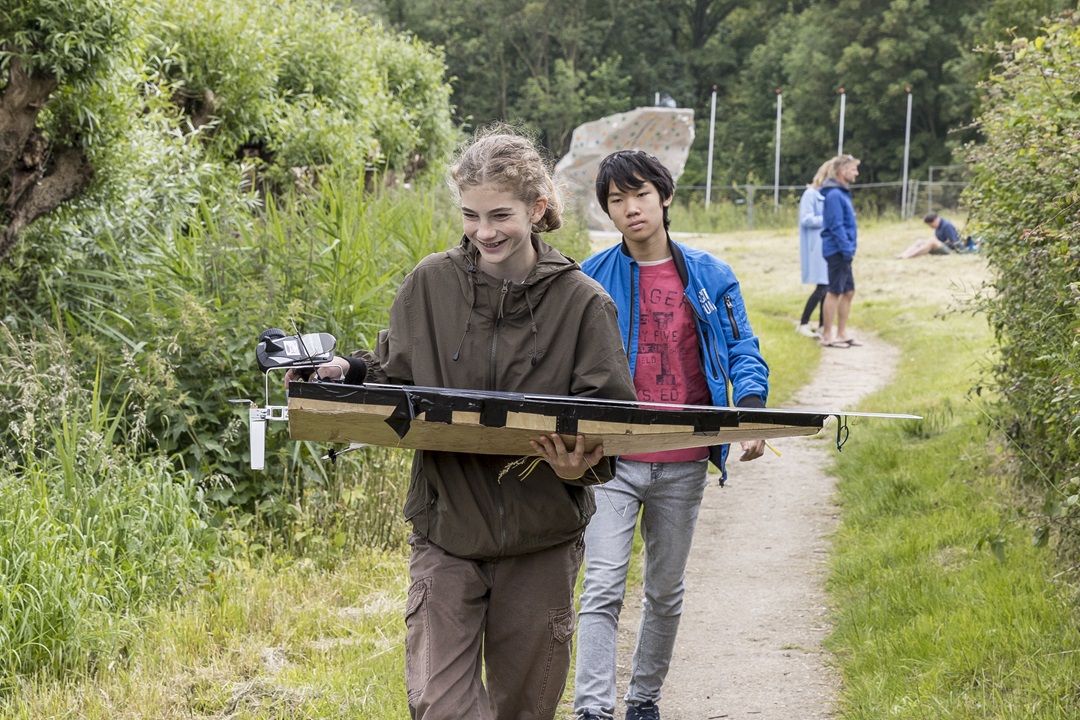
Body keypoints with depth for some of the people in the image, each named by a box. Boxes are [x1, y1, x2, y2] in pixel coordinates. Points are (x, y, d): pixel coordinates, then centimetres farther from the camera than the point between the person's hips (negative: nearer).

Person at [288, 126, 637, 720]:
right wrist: (346, 374, -11)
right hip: (446, 532, 0)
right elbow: (395, 379, 9)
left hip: (540, 538, 0)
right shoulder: (430, 284, -2)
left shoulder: (581, 302, -6)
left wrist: (583, 465, -23)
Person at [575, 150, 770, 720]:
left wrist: (750, 410, -13)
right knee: (603, 587, -13)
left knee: (666, 590, 14)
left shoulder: (710, 277, 5)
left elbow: (741, 349, 6)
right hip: (612, 457, -2)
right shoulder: (591, 279, 2)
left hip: (683, 464, 2)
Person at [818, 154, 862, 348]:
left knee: (848, 292, 13)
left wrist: (849, 248, 16)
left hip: (843, 252, 10)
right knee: (835, 292, -5)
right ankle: (827, 336, 0)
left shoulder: (842, 193, 15)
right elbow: (836, 226, -20)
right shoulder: (834, 195, -15)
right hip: (837, 250, -10)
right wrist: (846, 249, -20)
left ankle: (842, 333, 20)